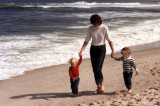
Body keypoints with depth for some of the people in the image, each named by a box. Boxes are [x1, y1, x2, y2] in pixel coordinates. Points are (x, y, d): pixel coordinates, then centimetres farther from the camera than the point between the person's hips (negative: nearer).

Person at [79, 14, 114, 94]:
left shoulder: (104, 28, -10)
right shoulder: (90, 28, -2)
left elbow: (109, 40, -5)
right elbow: (87, 41, 0)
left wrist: (113, 50, -10)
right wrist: (81, 51, -9)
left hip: (101, 49, -4)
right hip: (93, 49, 4)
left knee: (98, 69, -14)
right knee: (94, 69, 5)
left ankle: (101, 85, 7)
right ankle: (98, 87, 18)